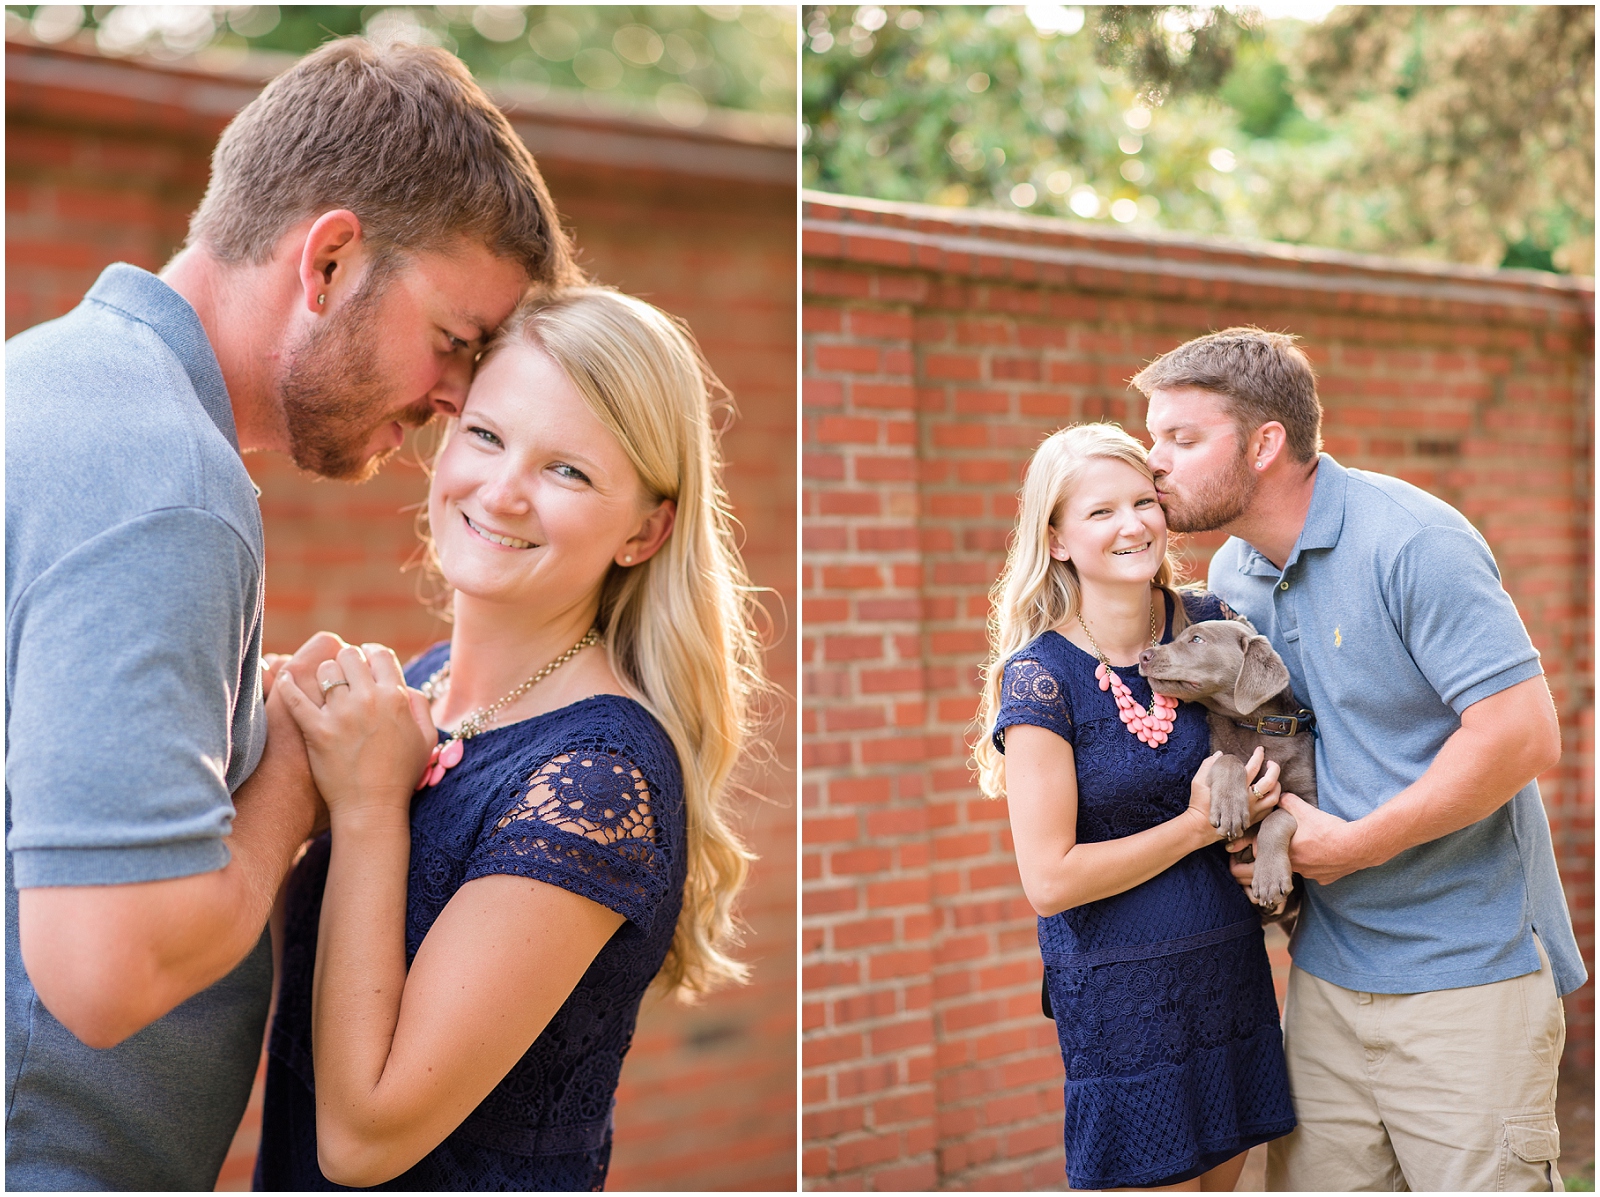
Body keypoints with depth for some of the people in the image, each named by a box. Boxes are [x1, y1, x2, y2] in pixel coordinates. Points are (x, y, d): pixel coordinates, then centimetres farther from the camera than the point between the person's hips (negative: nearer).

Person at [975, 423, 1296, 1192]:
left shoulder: (1209, 626, 0)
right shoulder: (1042, 675, -13)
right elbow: (1049, 881, -15)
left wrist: (1263, 787, -4)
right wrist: (1199, 825, -13)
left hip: (1230, 966, 5)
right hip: (1118, 990, -5)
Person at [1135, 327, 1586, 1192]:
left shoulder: (1412, 542, -15)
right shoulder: (1231, 576, 8)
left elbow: (1524, 735, -21)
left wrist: (1354, 845, -16)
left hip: (1465, 968, -7)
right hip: (1327, 970, 7)